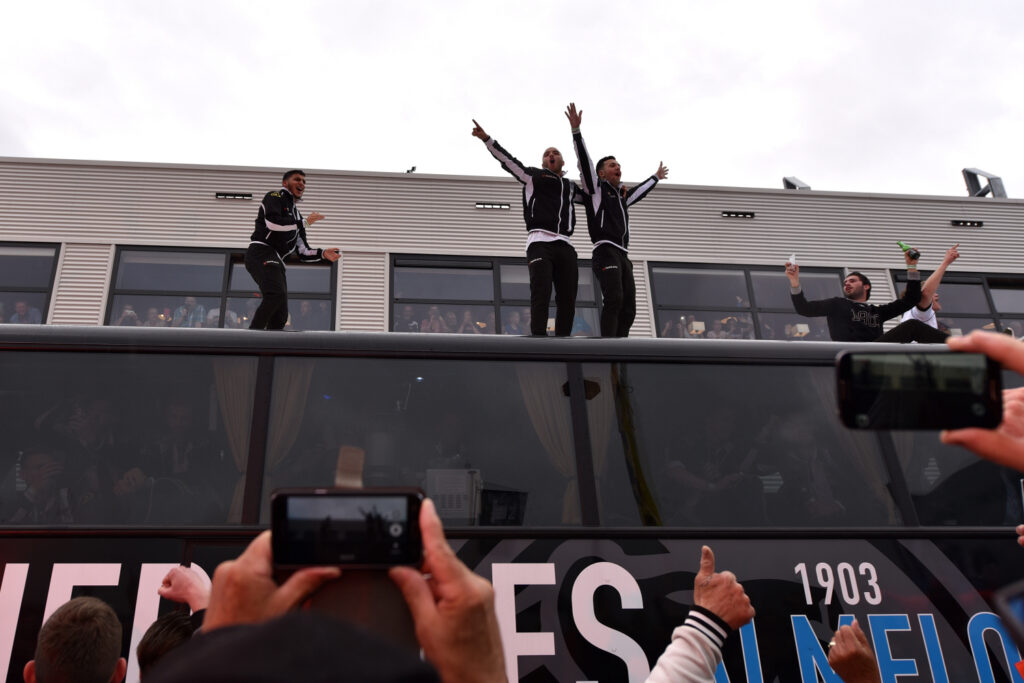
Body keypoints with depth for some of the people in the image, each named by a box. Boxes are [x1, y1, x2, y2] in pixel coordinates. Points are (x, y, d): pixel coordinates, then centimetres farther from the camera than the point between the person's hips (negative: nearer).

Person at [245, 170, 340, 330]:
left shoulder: (296, 216, 29)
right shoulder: (275, 196, 8)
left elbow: (303, 253, 23)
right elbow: (273, 222, -15)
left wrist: (323, 254, 4)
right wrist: (304, 222, -6)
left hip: (275, 261, 9)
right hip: (260, 253, -9)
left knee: (280, 316, -2)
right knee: (276, 294, -32)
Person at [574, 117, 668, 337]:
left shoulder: (622, 195, 28)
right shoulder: (596, 188, 9)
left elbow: (639, 191, 49)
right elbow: (584, 161, 0)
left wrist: (656, 177, 64)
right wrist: (576, 130, -8)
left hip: (623, 255, 8)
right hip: (605, 251, -8)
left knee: (628, 309, -2)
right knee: (614, 300, -25)